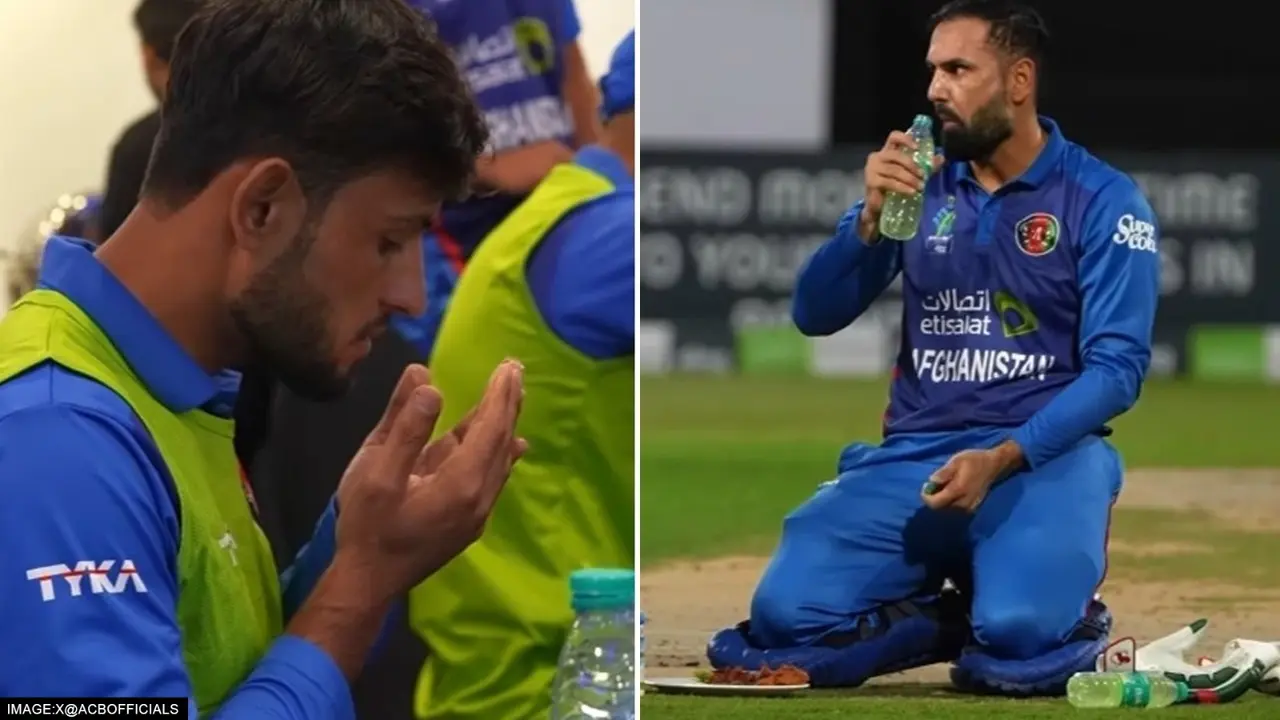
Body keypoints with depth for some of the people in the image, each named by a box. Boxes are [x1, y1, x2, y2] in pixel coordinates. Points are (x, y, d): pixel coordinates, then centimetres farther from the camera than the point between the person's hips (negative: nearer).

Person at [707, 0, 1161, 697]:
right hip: (912, 456, 4)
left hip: (1043, 456, -4)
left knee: (1019, 640, -33)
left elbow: (1116, 369, -8)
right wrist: (871, 218, -12)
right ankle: (973, 614, 3)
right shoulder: (917, 182, 10)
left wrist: (1001, 460, -20)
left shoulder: (1102, 200, -2)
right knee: (785, 615, -20)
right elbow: (814, 316, 6)